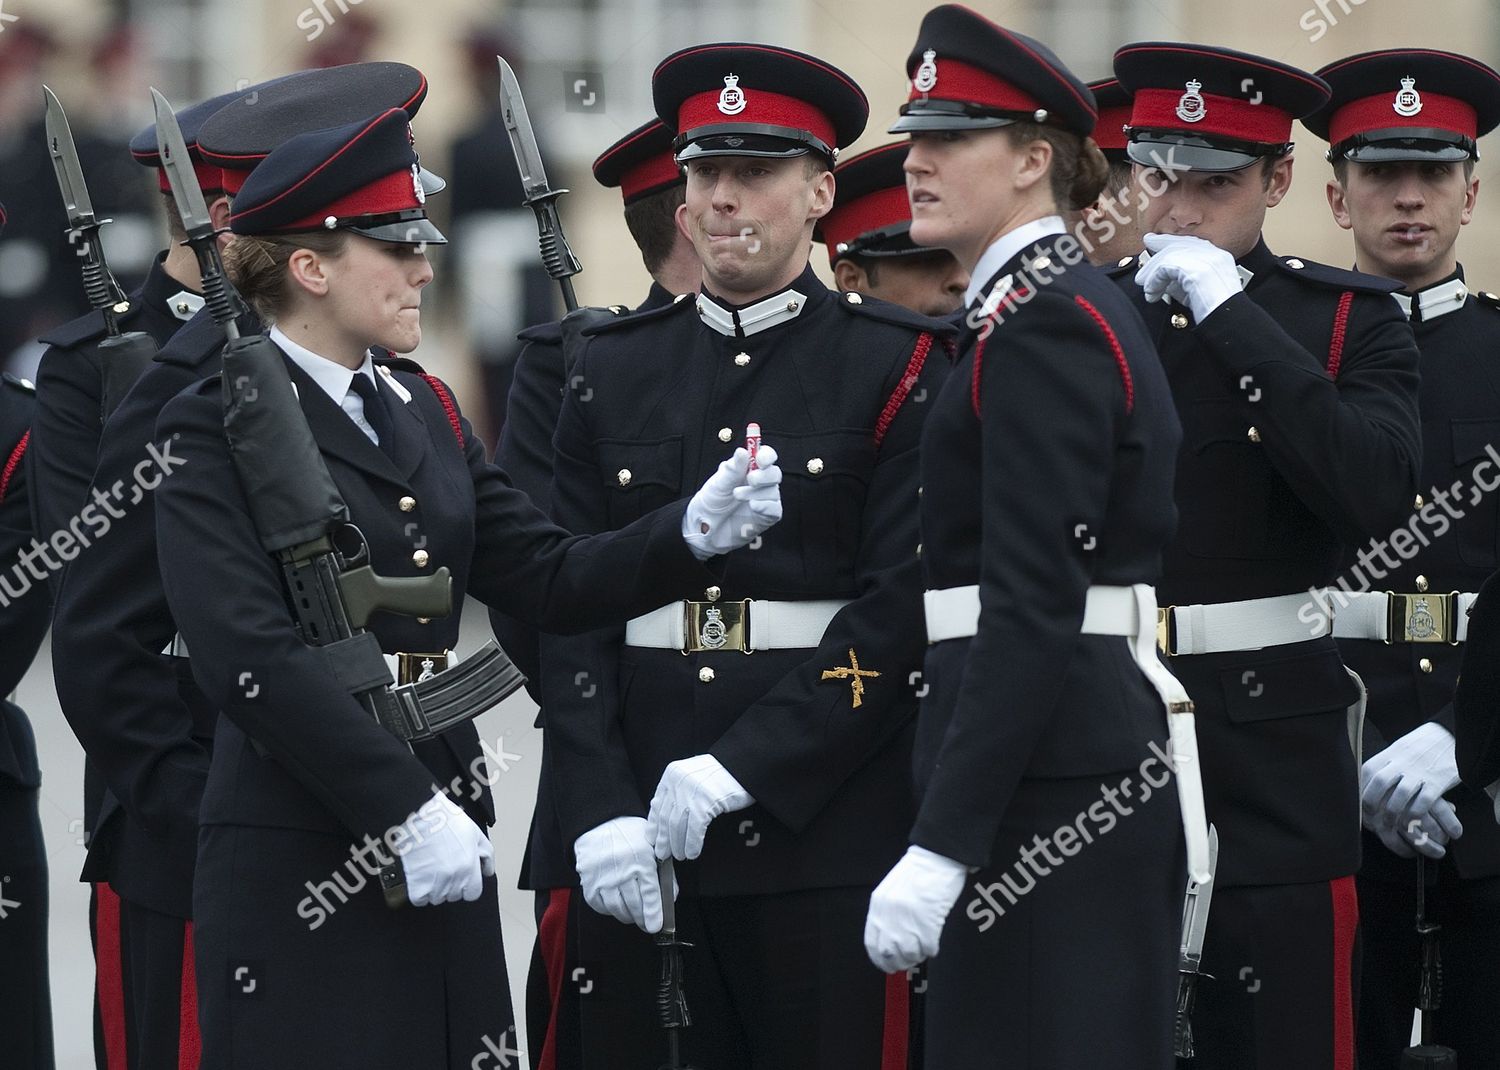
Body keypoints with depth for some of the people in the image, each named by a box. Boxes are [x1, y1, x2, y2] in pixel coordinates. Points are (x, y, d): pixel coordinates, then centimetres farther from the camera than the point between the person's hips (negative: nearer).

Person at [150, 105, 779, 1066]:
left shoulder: (422, 410, 16)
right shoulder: (218, 426, -7)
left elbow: (549, 579, 9)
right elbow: (250, 651, -16)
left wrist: (696, 530, -8)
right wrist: (403, 806, -20)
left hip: (439, 833, 7)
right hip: (299, 860, -7)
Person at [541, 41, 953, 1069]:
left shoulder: (898, 365, 1)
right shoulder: (616, 368, 12)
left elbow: (904, 609, -8)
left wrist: (743, 768, -15)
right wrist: (598, 812, -6)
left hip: (826, 823, -3)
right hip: (637, 834, 3)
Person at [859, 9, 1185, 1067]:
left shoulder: (1040, 328, -13)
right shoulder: (1083, 307, 17)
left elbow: (1028, 608, -21)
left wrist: (941, 846, -24)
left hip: (1040, 777, -10)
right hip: (1108, 752, 10)